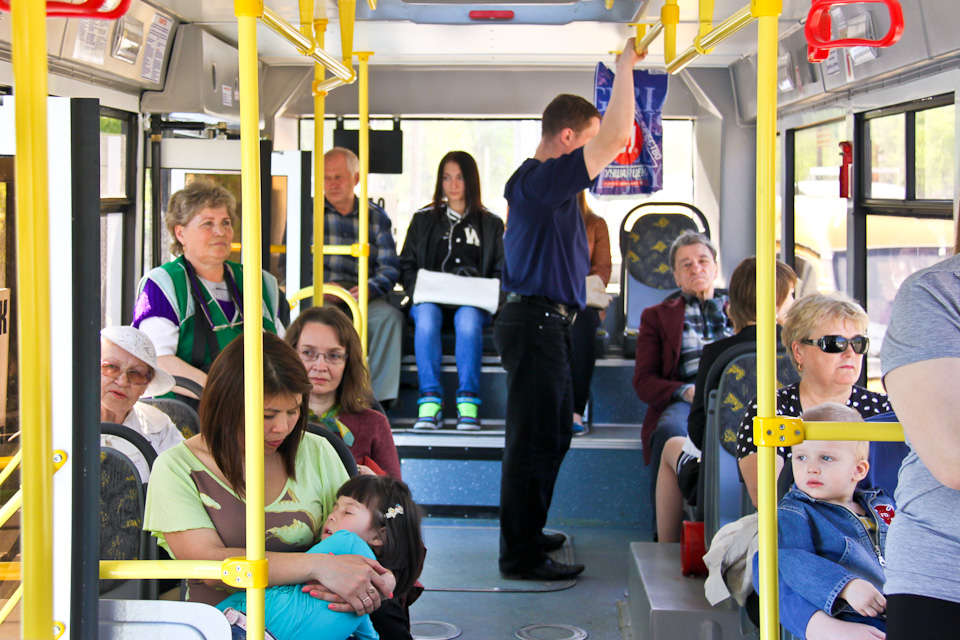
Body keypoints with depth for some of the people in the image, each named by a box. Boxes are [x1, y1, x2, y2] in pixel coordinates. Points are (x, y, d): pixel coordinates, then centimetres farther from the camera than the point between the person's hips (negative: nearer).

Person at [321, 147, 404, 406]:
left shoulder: (376, 217, 15)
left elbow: (390, 267, 7)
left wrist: (370, 288, -16)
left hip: (362, 296, 2)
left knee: (390, 316, -30)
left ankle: (380, 400, -30)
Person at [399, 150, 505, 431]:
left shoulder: (491, 224, 17)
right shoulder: (424, 219, 19)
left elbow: (502, 273, 11)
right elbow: (406, 266, 15)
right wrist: (417, 290, -6)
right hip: (430, 299, 1)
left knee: (468, 318, -37)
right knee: (427, 316, -35)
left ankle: (468, 403, -40)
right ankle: (429, 402, -42)